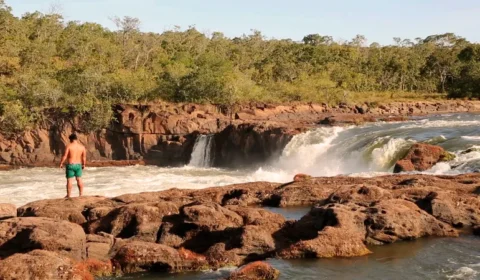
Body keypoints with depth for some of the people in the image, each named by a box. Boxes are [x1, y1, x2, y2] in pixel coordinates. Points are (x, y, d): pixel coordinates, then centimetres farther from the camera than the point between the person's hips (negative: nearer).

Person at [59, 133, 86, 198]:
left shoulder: (69, 146, -10)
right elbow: (84, 157, 5)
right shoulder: (82, 146, 1)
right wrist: (84, 164, 18)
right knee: (79, 180, 11)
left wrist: (61, 163, 0)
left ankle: (68, 195, 6)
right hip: (78, 165, 4)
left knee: (69, 180, 1)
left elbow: (65, 156, -12)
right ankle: (81, 194, 14)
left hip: (70, 165, -4)